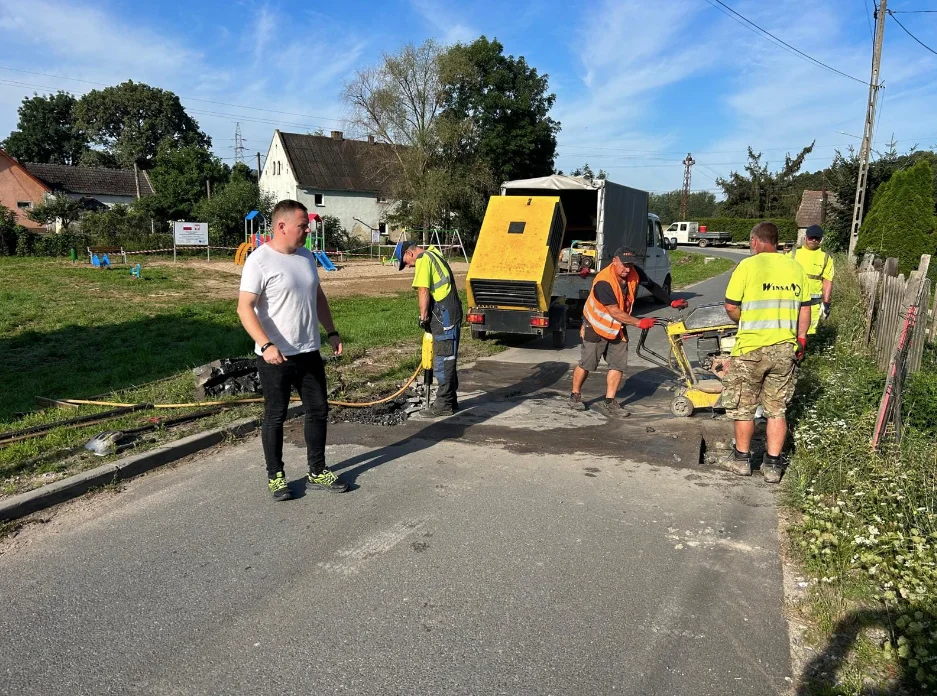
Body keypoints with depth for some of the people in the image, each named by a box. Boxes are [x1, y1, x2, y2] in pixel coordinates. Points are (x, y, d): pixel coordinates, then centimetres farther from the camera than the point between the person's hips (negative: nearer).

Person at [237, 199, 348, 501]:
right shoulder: (259, 260, -14)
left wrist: (331, 332, 13)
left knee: (318, 410, 12)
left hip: (309, 352, 7)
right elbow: (245, 307, -19)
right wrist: (266, 345, -29)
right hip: (275, 357, -7)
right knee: (275, 417, 7)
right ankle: (275, 476, 23)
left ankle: (317, 473, 25)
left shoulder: (306, 256, 9)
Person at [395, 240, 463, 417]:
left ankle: (444, 405, 0)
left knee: (443, 361, -5)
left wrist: (423, 317, -10)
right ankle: (450, 400, 23)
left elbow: (423, 291, -17)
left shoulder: (423, 259, -9)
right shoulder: (433, 255, 21)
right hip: (451, 313, 10)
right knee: (448, 359, 15)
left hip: (444, 316, -10)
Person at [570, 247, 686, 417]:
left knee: (618, 365, 1)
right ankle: (575, 397, 20)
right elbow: (615, 312, -31)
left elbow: (652, 286, 7)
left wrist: (671, 302, 4)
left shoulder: (634, 273, -11)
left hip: (618, 327, 6)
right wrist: (638, 323, -30)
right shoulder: (603, 282, -30)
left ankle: (609, 403, 8)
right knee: (586, 364, 2)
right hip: (596, 326, -6)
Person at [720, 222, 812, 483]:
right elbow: (805, 309, 8)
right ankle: (773, 465, 17)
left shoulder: (748, 265, -9)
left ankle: (742, 459, 23)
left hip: (751, 348, -4)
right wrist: (801, 339, 18)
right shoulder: (795, 267, 5)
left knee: (743, 406, 11)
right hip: (785, 349, 4)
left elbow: (731, 307, -10)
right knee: (777, 408, 13)